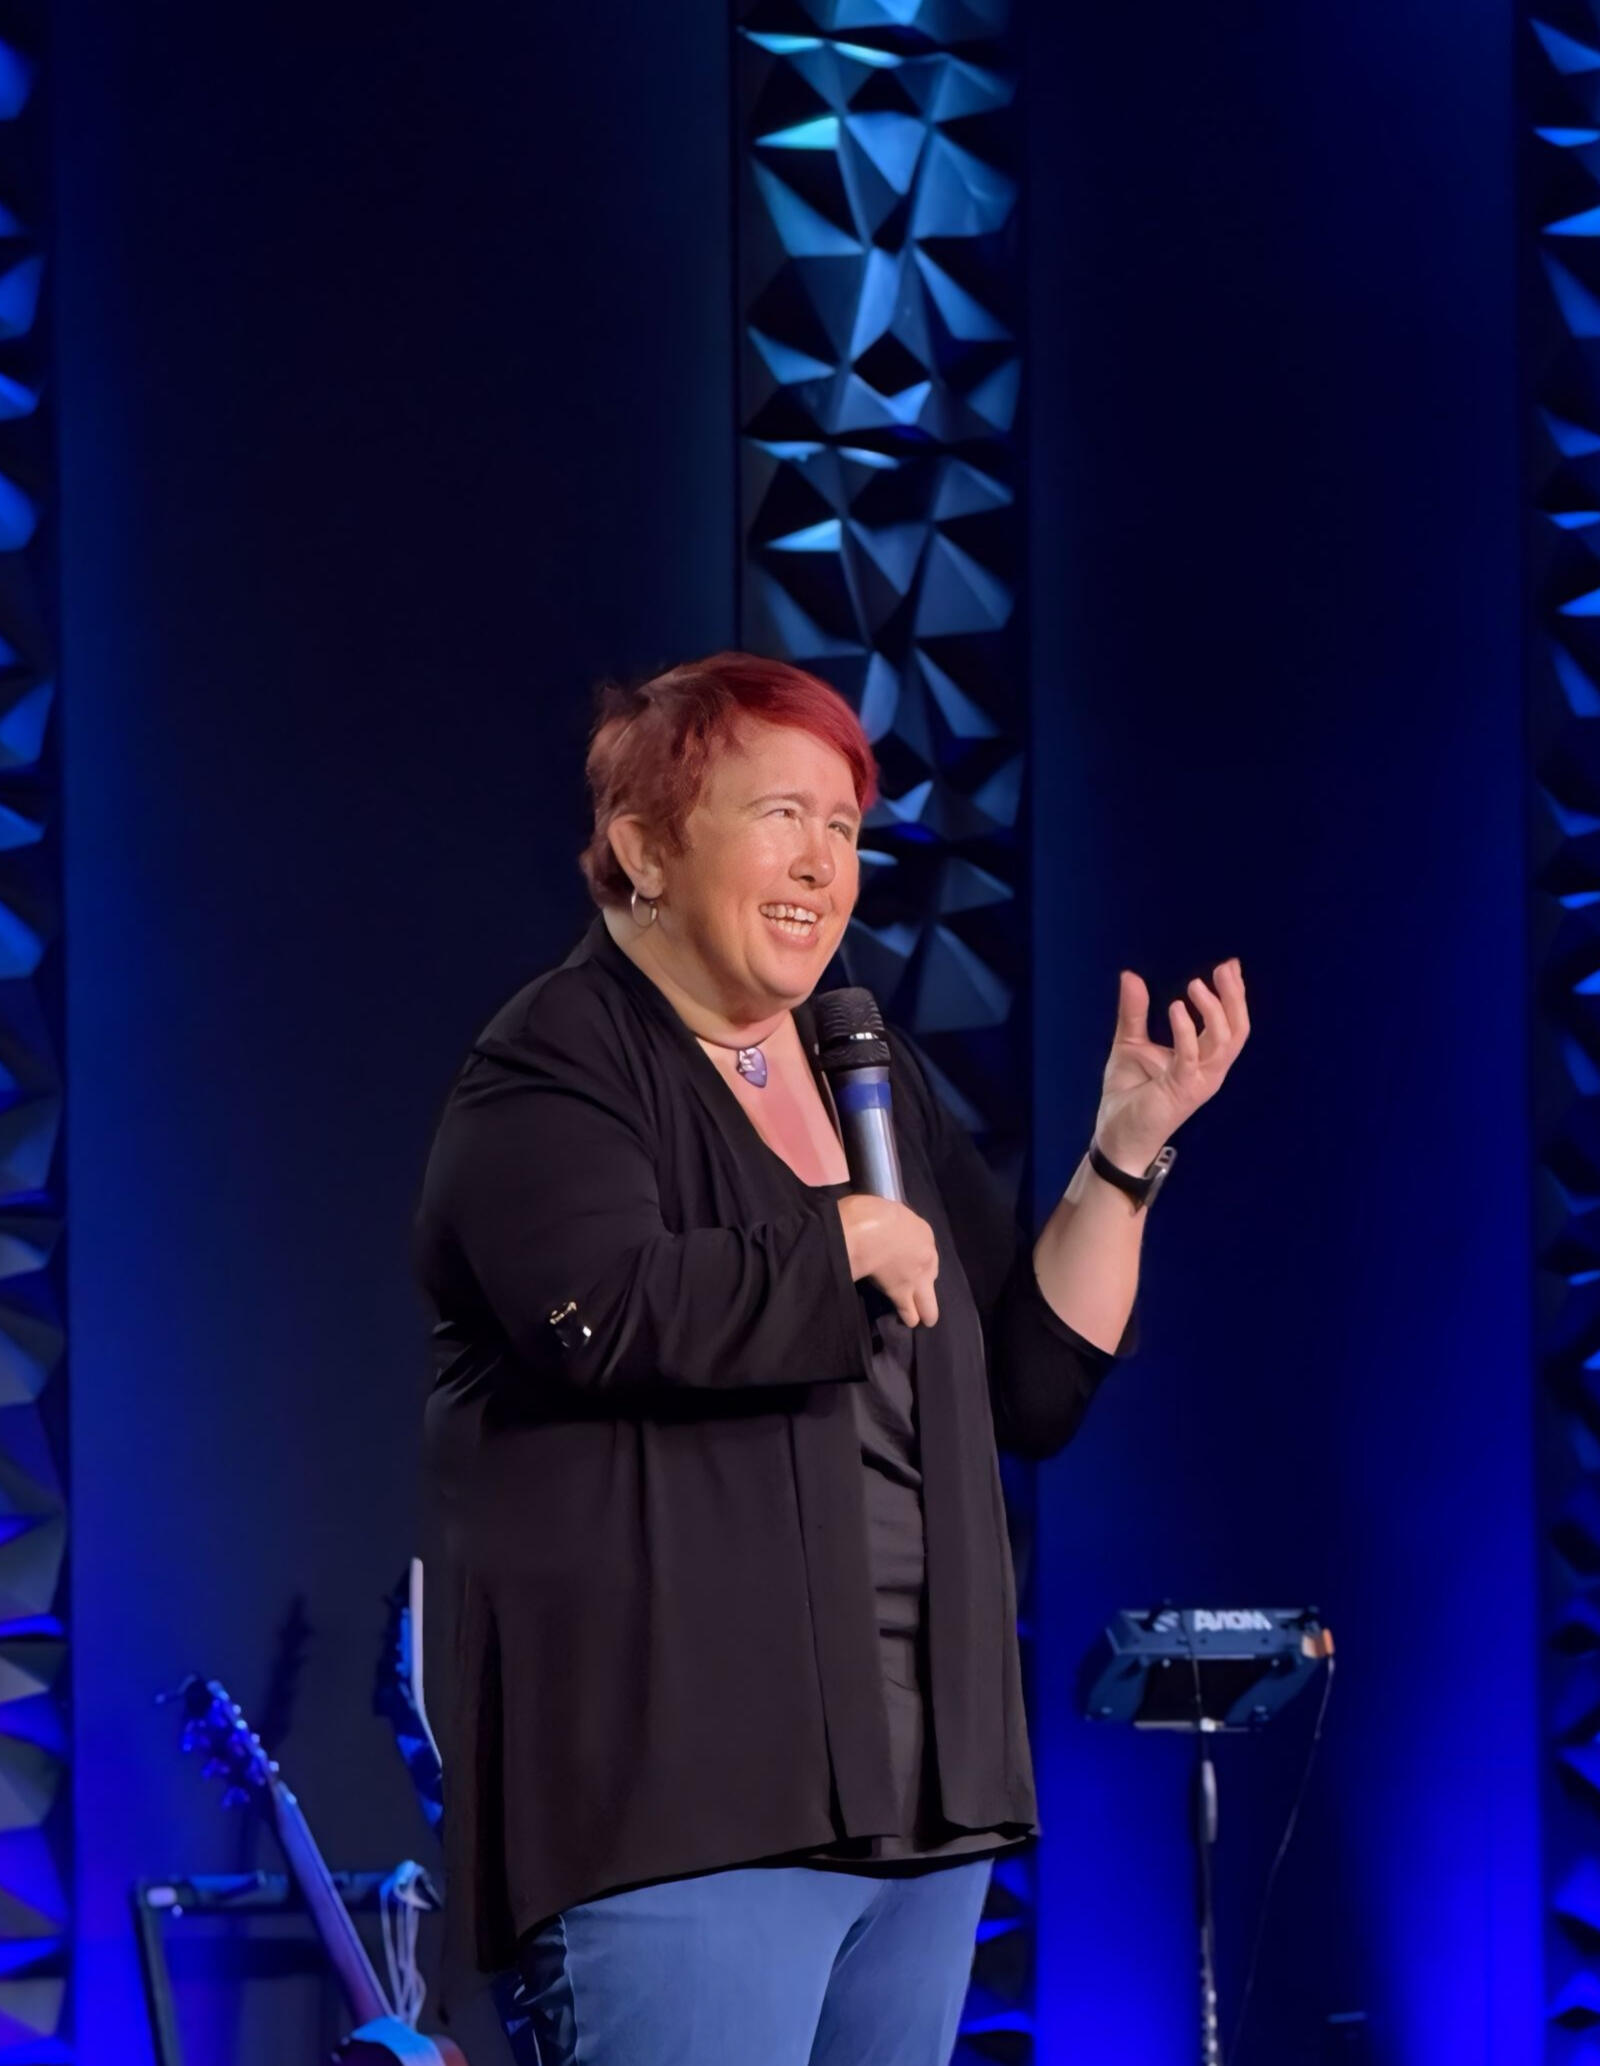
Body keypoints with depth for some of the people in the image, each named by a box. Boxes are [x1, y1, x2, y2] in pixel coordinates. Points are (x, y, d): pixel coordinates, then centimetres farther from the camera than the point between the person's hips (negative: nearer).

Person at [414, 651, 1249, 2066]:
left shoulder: (878, 1084, 19)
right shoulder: (549, 1073, -4)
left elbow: (1035, 1386, 20)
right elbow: (610, 1308, -24)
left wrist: (1125, 1155, 8)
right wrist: (850, 1246, -9)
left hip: (915, 1793, 8)